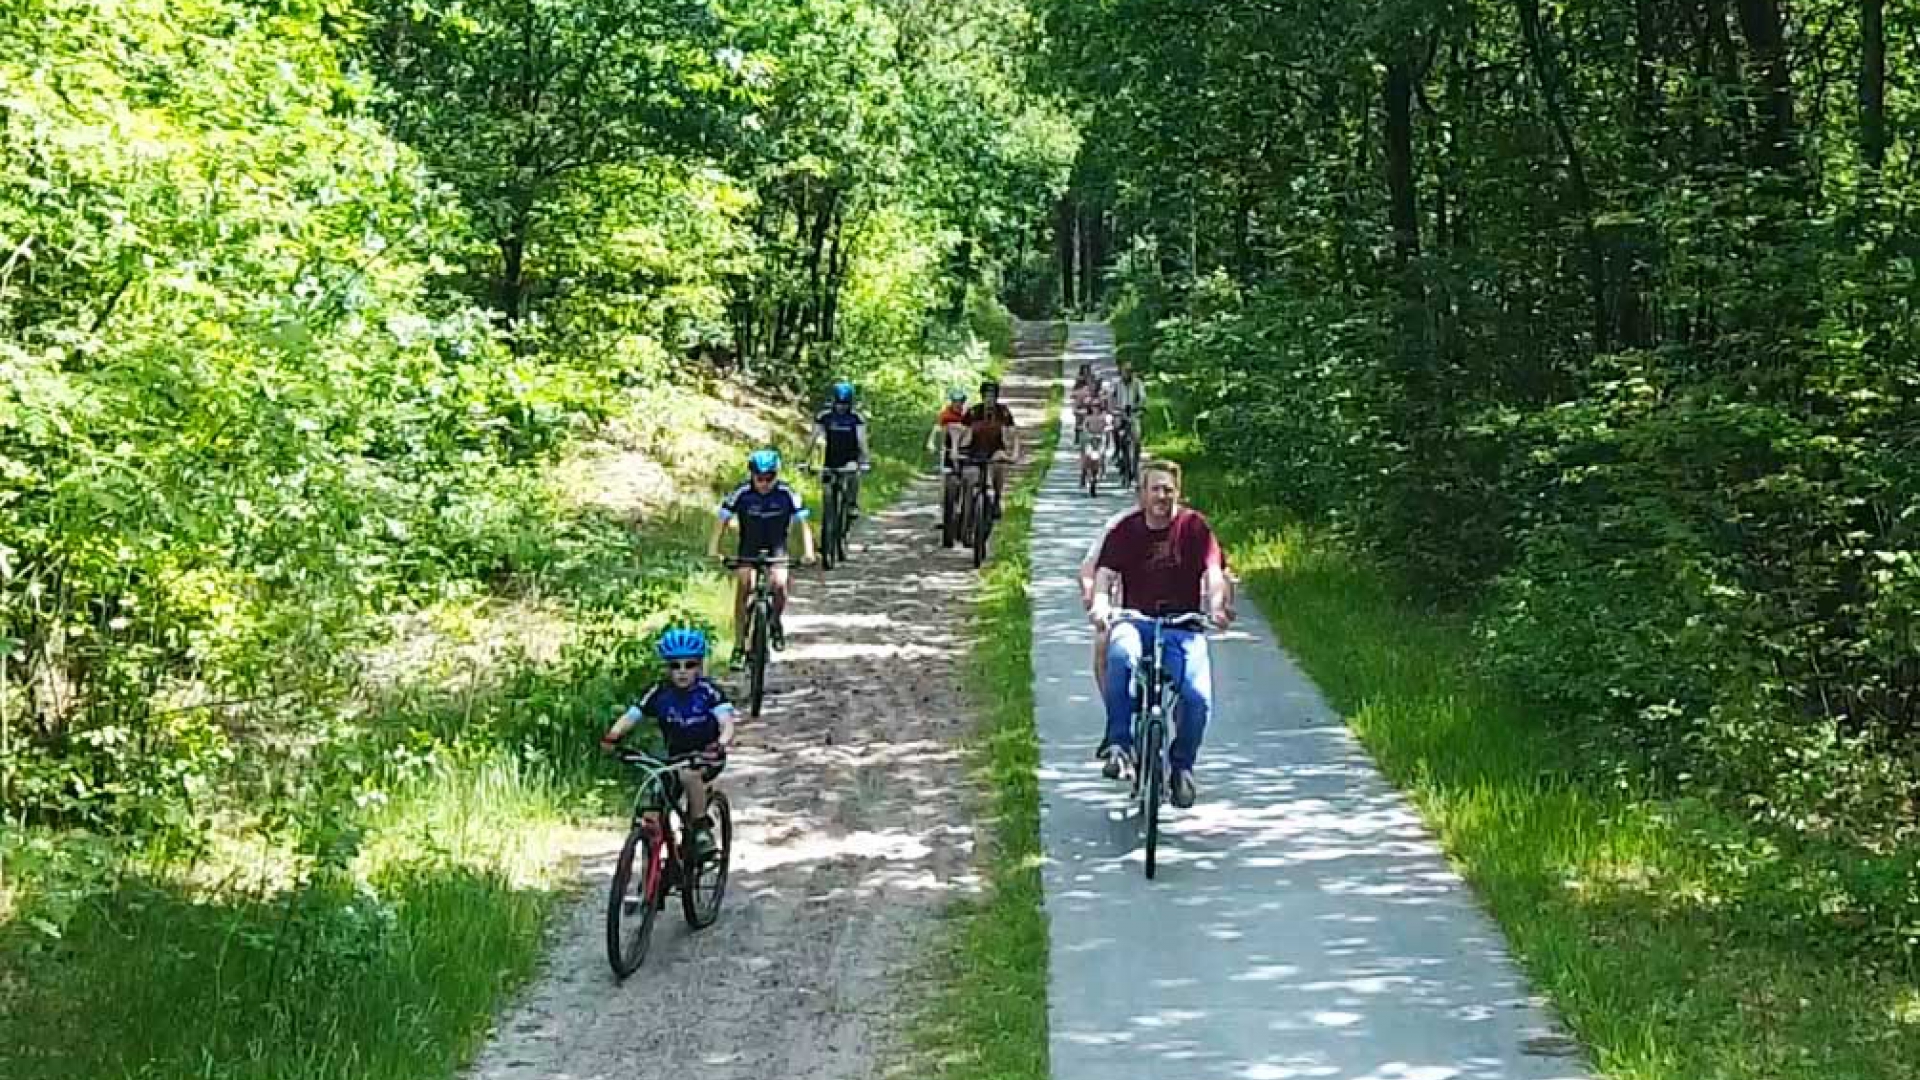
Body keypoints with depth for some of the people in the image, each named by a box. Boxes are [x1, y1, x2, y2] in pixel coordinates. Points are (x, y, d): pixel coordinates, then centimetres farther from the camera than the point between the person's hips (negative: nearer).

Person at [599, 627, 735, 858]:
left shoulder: (707, 691, -17)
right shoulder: (660, 692, -9)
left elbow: (726, 721, -29)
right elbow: (630, 716, -15)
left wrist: (722, 743, -51)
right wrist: (611, 737, -35)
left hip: (708, 756, -3)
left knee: (689, 774, -36)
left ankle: (702, 828, -17)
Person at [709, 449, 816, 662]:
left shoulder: (787, 494, -20)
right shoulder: (741, 493, -20)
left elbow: (803, 523, -18)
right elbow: (722, 520, -19)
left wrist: (808, 552, -32)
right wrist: (713, 549, -32)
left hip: (776, 549, 0)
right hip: (749, 547, 0)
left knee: (779, 584, -24)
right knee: (743, 588, -17)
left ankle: (776, 622, 7)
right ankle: (739, 646, -9)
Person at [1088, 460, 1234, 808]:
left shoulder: (1194, 526, 3)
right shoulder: (1126, 530, 5)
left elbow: (1214, 573, -6)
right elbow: (1105, 574, -5)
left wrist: (1217, 606, -27)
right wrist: (1099, 603, -27)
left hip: (1183, 626, 0)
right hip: (1136, 621, 0)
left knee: (1198, 697, -22)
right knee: (1120, 655, -37)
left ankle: (1182, 765, 6)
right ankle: (1119, 743, -26)